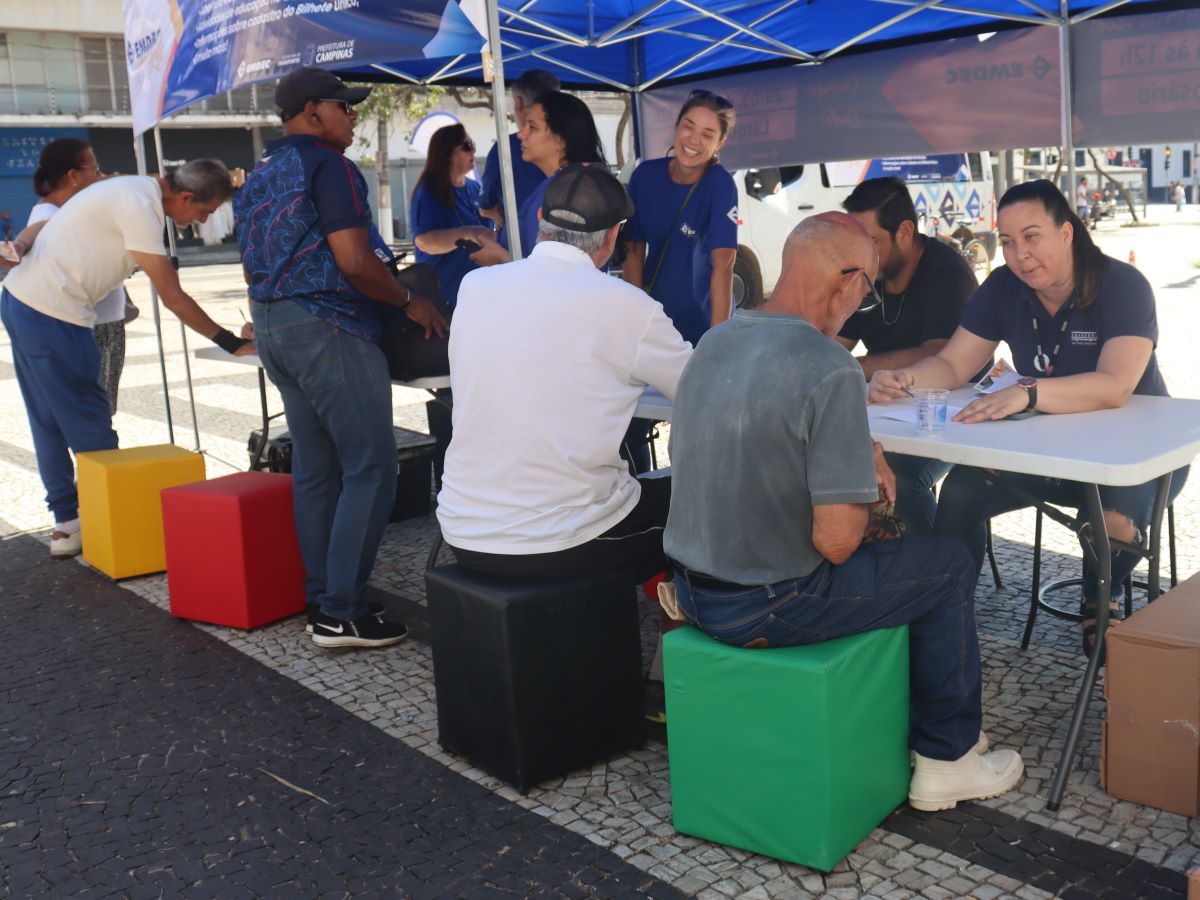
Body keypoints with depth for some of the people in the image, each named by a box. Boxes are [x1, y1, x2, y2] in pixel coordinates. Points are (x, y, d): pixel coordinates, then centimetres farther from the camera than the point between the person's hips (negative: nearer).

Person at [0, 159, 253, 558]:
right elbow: (172, 297, -19)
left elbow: (45, 225, 15)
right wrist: (231, 343, -15)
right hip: (51, 315, -10)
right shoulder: (140, 206, -19)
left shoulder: (133, 190, 13)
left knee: (49, 423, 13)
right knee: (88, 425, -2)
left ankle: (66, 524, 22)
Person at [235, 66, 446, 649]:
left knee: (314, 469, 13)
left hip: (270, 323, 10)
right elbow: (355, 262, -18)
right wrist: (410, 303, -6)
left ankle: (321, 601, 17)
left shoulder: (258, 177, 18)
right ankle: (343, 613, -6)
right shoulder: (328, 166, -10)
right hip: (327, 327, -10)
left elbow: (253, 269, 21)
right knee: (370, 470, -6)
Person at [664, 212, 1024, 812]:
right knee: (948, 566, 14)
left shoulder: (712, 342, 2)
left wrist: (855, 454, 10)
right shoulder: (830, 368, -23)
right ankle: (947, 760, 26)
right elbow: (837, 541, -24)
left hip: (693, 591, 8)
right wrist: (866, 493, -1)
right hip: (766, 609, -8)